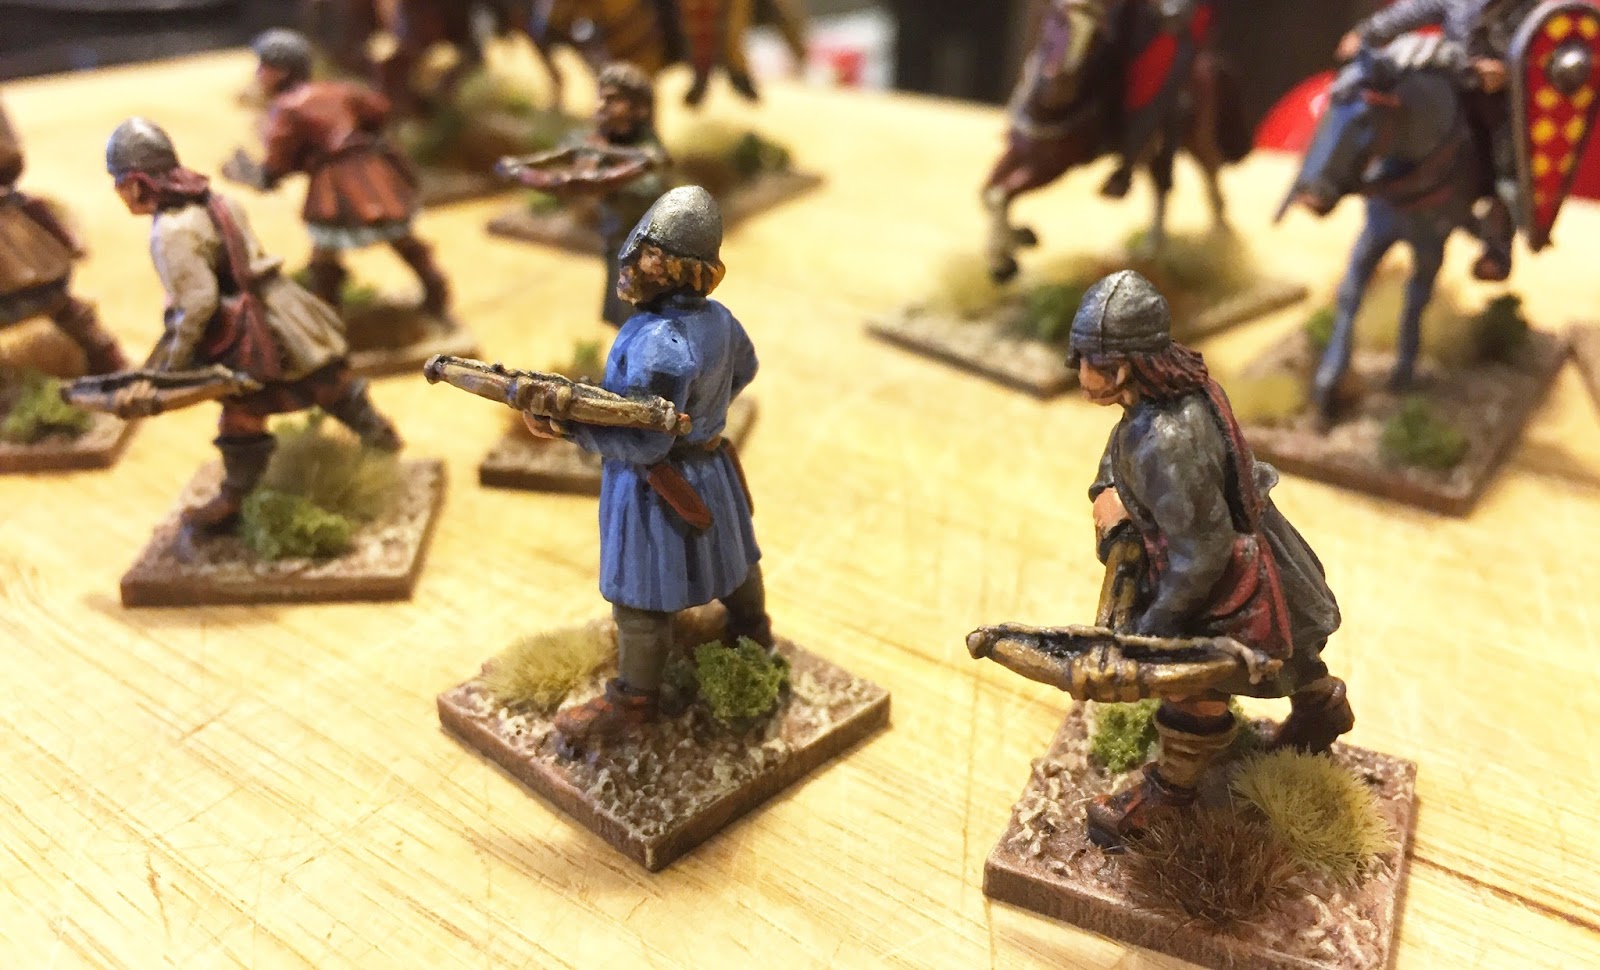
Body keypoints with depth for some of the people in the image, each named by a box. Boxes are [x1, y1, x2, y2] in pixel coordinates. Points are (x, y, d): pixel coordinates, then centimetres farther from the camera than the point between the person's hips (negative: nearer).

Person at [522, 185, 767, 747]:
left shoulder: (659, 347, -33)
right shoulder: (716, 317, -5)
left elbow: (644, 445, -31)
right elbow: (743, 367, 16)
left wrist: (566, 427, -30)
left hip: (660, 485, -9)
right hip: (706, 465, 9)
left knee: (641, 594, 6)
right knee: (727, 555, 28)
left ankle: (633, 700, 22)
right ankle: (753, 633, 52)